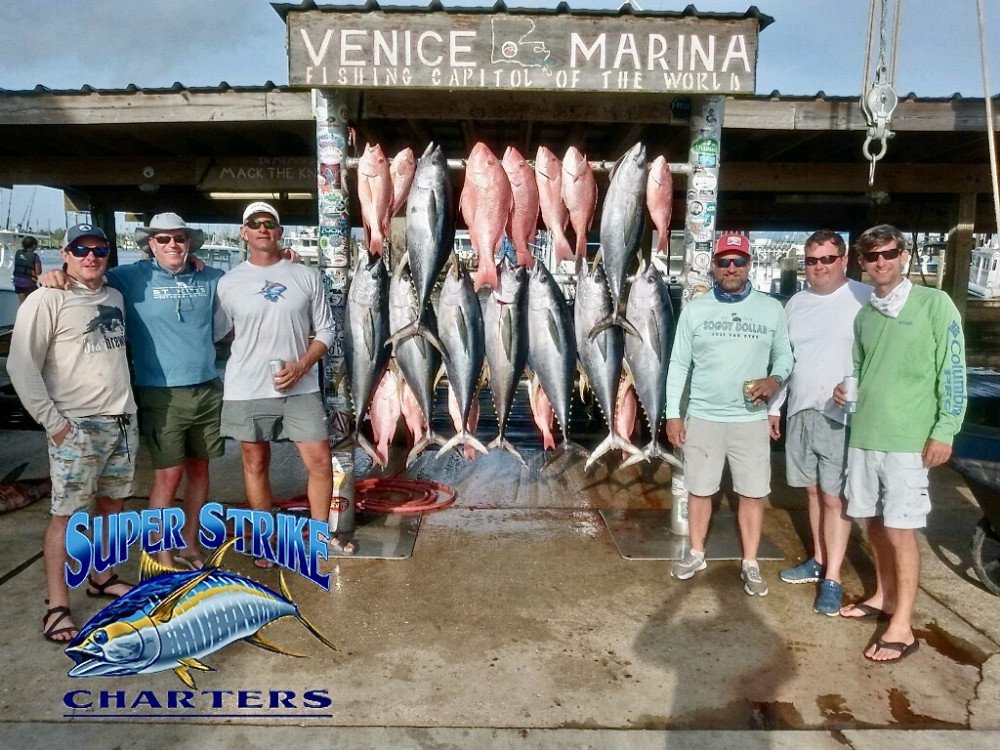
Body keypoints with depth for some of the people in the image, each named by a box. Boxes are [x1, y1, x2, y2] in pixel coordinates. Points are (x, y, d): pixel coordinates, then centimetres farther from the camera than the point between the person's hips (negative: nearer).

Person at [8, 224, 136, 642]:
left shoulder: (115, 297, 12)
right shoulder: (47, 300, -7)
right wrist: (52, 421, -13)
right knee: (67, 514, -2)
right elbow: (21, 366, -10)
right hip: (76, 426, -6)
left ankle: (101, 577, 31)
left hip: (121, 420, 6)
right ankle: (57, 607, 6)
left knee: (112, 504, 14)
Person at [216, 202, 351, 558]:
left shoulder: (307, 276, 2)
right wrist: (248, 368, 1)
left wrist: (301, 366, -10)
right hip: (247, 390, 0)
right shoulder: (228, 283, 2)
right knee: (256, 464, 10)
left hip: (300, 387, 0)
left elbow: (325, 330, 3)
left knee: (320, 460, 1)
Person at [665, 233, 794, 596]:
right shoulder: (694, 309, 0)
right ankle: (696, 554, 29)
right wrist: (673, 414, -2)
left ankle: (750, 564, 22)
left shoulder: (772, 309, 1)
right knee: (699, 489, 11)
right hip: (702, 417, 0)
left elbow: (784, 355, 9)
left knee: (753, 494, 6)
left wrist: (775, 380, -13)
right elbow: (678, 365, 2)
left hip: (751, 419, 0)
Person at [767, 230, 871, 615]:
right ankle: (819, 560, 29)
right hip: (800, 411, 6)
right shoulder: (796, 303, 11)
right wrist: (774, 407, 16)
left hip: (843, 415, -5)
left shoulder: (866, 299, -7)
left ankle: (833, 578, 8)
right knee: (813, 490, 15)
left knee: (834, 496, -1)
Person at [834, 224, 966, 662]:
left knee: (899, 529, -4)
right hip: (863, 434, 6)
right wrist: (847, 391, 2)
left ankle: (902, 627, 5)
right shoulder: (864, 314, 13)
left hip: (908, 439, -6)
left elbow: (953, 371, -7)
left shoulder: (935, 304, -4)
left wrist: (944, 431, -12)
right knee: (875, 522, 14)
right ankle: (884, 597, 32)